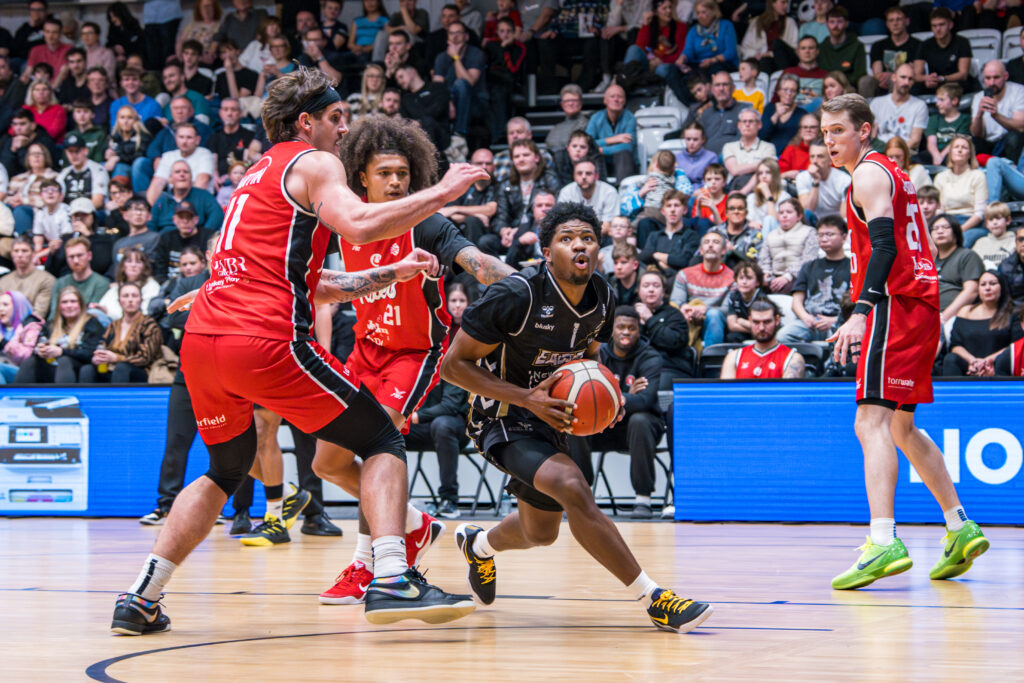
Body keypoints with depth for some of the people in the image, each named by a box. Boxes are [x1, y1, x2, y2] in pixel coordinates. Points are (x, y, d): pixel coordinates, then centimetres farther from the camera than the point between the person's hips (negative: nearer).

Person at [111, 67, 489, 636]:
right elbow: (358, 225, -16)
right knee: (382, 442, 2)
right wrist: (439, 194, -6)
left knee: (226, 470, 27)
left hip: (200, 342, 8)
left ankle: (140, 600, 17)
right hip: (264, 339, -8)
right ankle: (390, 581, -16)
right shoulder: (313, 163, 5)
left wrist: (388, 276, 35)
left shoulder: (258, 174, 30)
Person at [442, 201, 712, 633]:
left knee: (540, 532, 21)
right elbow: (454, 365, -21)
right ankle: (653, 600, -27)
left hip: (550, 418, 8)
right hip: (502, 418, -8)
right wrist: (527, 398, -30)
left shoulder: (602, 299, -6)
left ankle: (477, 544, 56)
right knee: (571, 486, -31)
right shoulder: (516, 296, -26)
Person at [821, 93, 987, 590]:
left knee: (872, 422, -18)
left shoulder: (869, 174, -6)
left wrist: (860, 313, -29)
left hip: (894, 306, -10)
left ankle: (883, 543, -31)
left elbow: (884, 246, -19)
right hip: (921, 306, 10)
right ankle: (960, 528, 20)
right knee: (902, 428, 19)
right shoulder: (892, 173, 24)